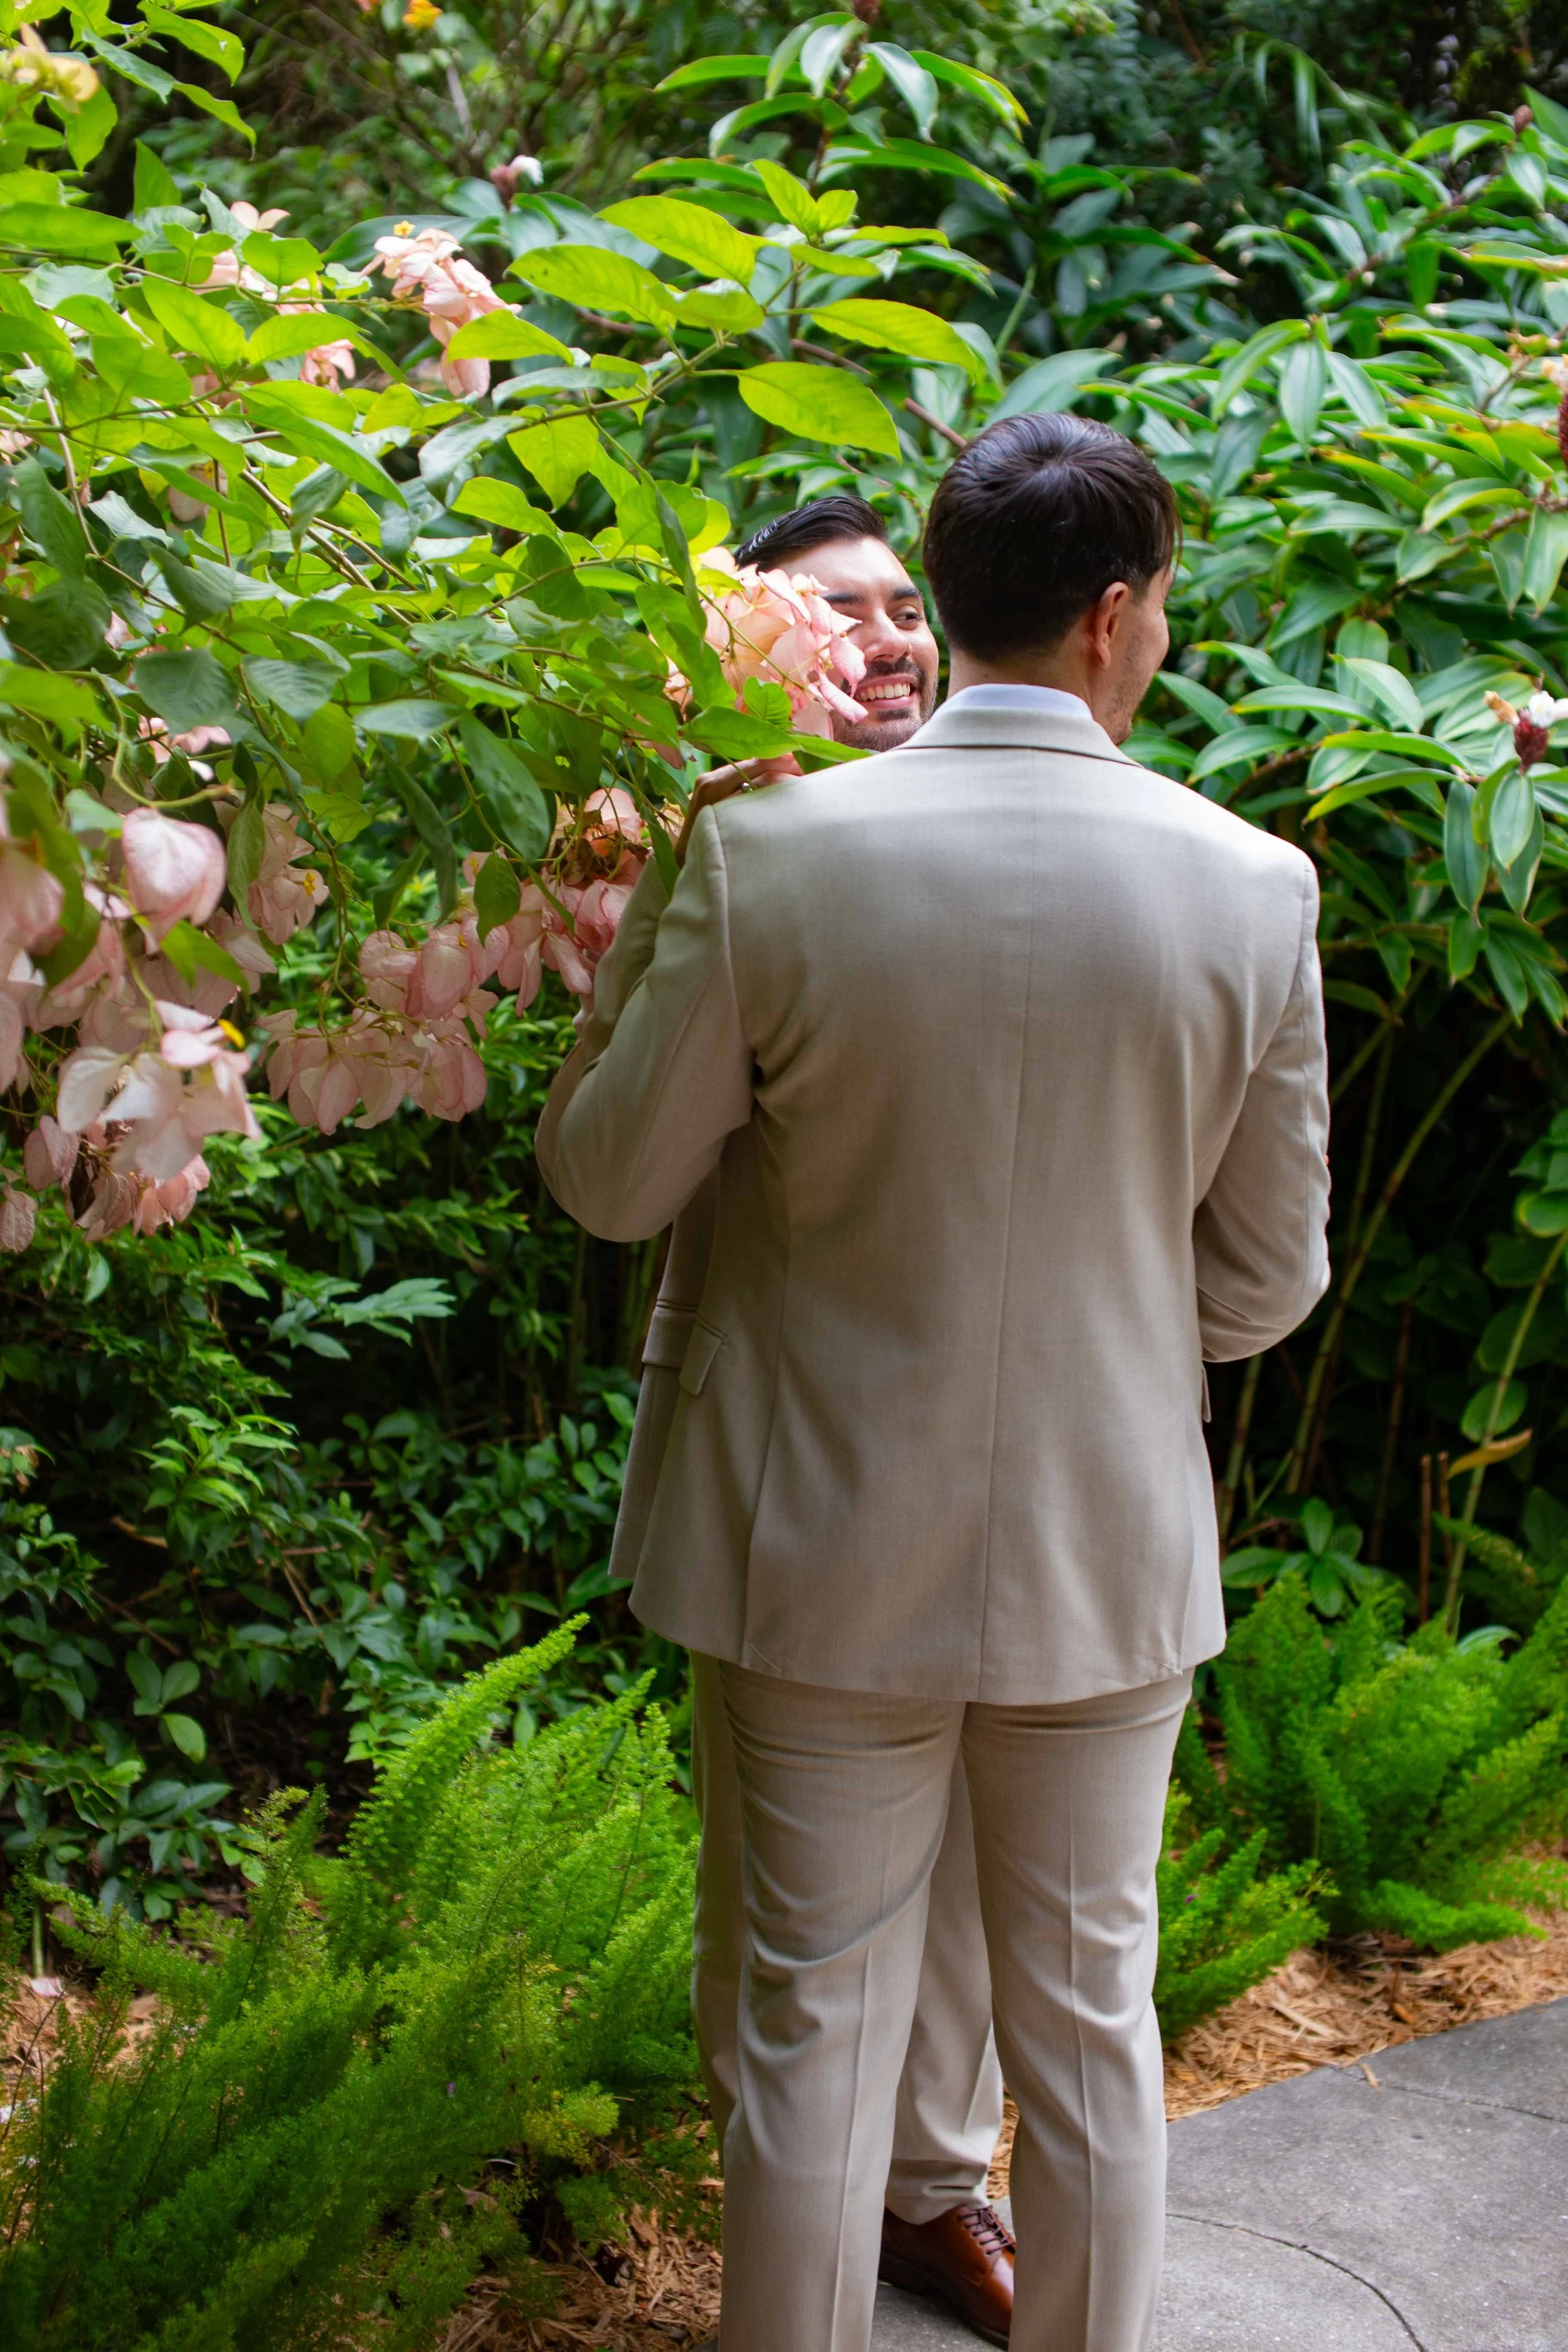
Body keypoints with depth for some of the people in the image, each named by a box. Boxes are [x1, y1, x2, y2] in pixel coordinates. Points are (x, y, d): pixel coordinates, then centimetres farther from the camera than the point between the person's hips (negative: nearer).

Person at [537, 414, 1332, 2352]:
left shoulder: (775, 853, -15)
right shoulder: (1252, 887, -11)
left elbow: (610, 1180, -4)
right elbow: (1266, 1280, -2)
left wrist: (639, 970, 11)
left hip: (836, 1546, -1)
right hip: (1110, 1545, 1)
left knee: (819, 2031, 13)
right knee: (1087, 2025, 18)